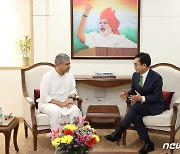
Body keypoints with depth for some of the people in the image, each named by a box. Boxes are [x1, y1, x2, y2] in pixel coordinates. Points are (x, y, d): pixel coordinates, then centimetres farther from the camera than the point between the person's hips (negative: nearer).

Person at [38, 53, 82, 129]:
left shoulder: (70, 75, 3)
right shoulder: (47, 76, -13)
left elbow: (73, 90, 12)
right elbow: (45, 97, -17)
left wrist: (71, 98, -11)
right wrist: (61, 103, -22)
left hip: (64, 103, 4)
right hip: (48, 103, -4)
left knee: (75, 109, -24)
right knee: (56, 111, -35)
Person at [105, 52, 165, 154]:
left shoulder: (156, 77, -18)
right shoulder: (135, 75, 1)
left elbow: (157, 97, -18)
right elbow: (133, 90, 13)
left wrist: (142, 98, -32)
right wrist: (127, 94, -12)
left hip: (155, 105, -6)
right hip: (141, 104, 6)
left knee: (135, 106, -32)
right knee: (136, 118, -28)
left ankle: (118, 133, -25)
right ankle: (148, 144, -15)